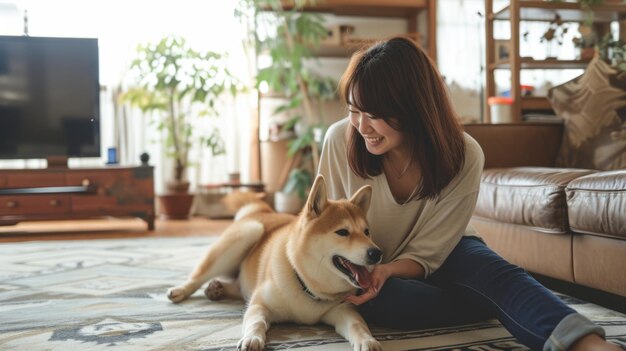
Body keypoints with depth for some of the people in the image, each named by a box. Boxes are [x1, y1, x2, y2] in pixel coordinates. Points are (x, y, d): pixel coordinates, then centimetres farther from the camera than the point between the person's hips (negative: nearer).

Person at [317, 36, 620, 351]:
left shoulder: (464, 157, -24)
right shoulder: (340, 140, -25)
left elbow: (426, 253, -18)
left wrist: (387, 270, -39)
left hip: (440, 256, 0)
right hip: (361, 264, 0)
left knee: (495, 274, -33)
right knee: (375, 299, -36)